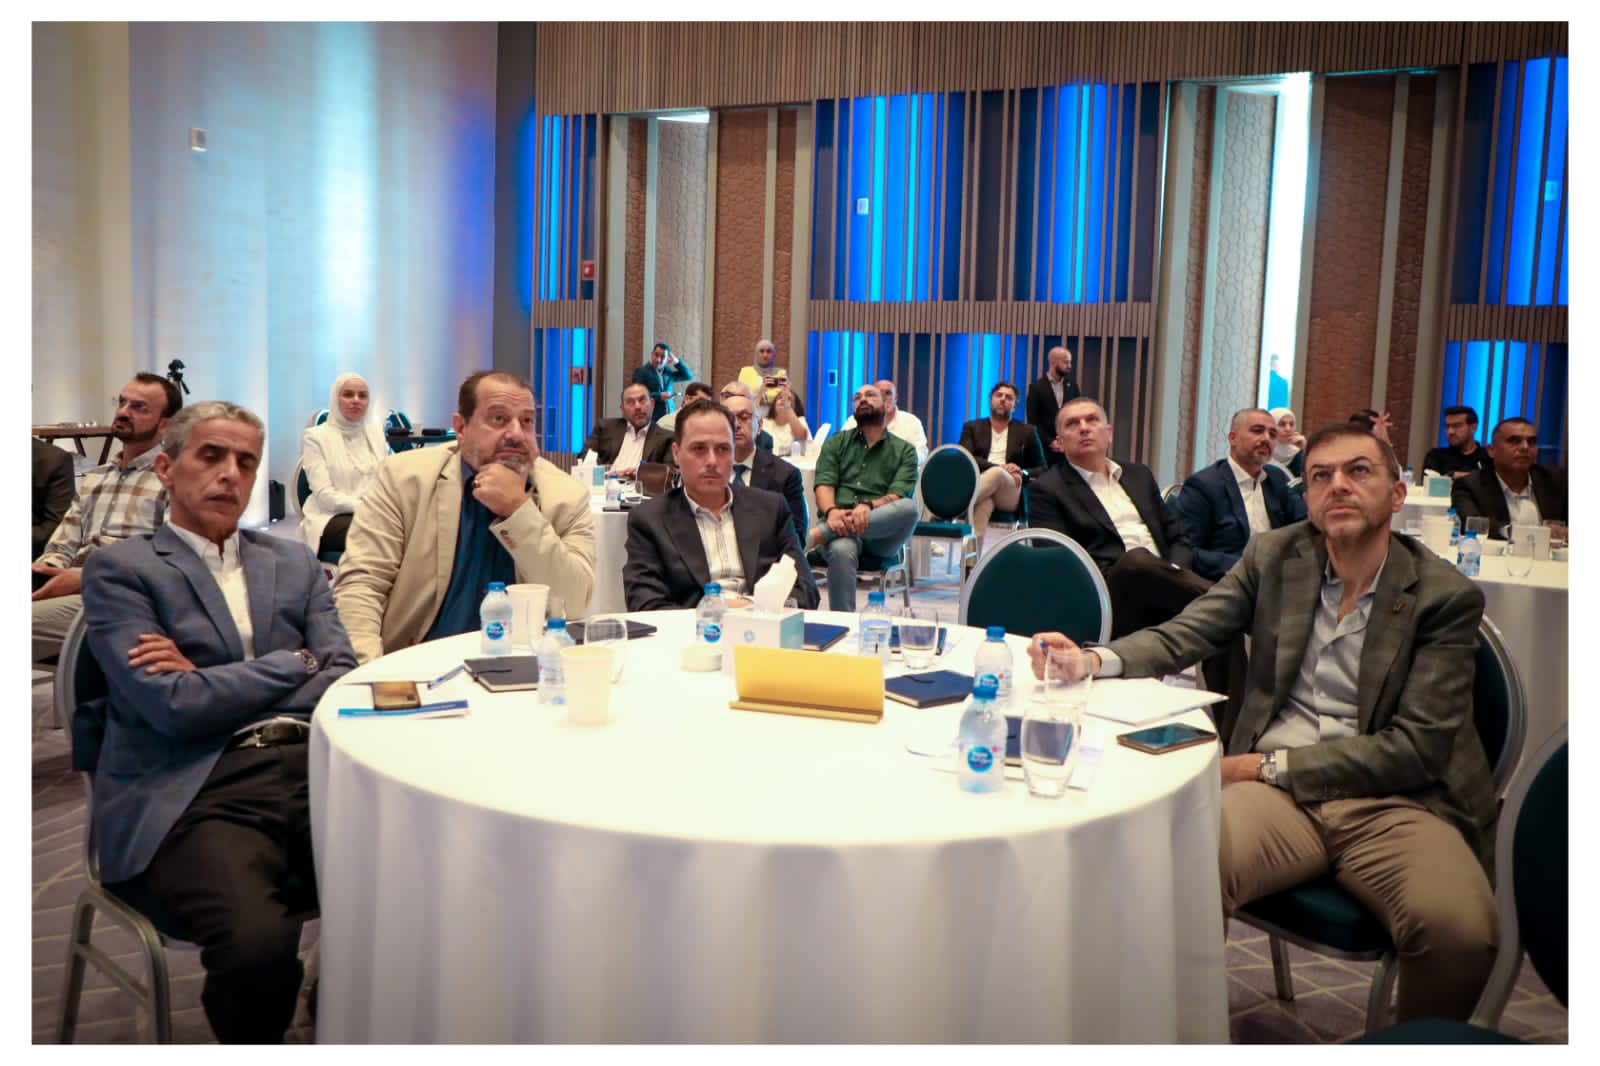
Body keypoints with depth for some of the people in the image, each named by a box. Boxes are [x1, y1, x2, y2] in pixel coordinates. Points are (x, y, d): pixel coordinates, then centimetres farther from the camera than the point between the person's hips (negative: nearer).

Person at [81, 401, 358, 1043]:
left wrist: (215, 689, 0)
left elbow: (345, 677, 10)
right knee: (257, 942, -34)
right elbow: (172, 706, -6)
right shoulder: (119, 569, 8)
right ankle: (255, 1047, 0)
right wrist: (295, 662, 4)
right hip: (197, 791, -3)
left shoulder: (293, 563, 21)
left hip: (311, 771, 4)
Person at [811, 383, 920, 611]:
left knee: (909, 508, -34)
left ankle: (820, 533, -35)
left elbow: (899, 496, 0)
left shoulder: (904, 451, 17)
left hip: (880, 533, 0)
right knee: (841, 550, -37)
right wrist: (832, 511, -18)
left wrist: (869, 506, -23)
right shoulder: (836, 443, 22)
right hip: (839, 524, 0)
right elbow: (824, 485, 6)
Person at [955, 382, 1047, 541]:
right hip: (979, 488, 0)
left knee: (997, 474, -38)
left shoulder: (1027, 432, 21)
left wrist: (1023, 473, -7)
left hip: (1010, 494, 0)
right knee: (983, 504, -41)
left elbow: (1042, 470, 18)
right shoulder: (972, 427, 19)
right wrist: (999, 466, -12)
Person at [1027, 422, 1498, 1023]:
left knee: (1460, 928, -32)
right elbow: (1182, 635, 6)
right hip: (1276, 792, 1)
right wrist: (1095, 660, -16)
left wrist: (1271, 764, -12)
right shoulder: (1274, 556, 11)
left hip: (1391, 799, 0)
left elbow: (1417, 747, -5)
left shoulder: (1446, 597, 1)